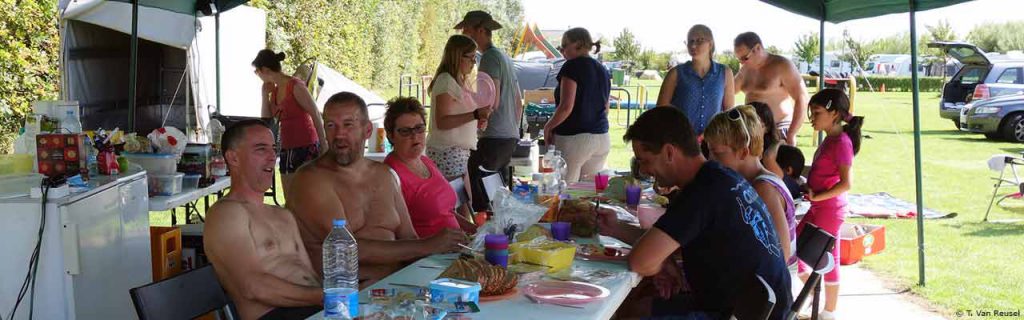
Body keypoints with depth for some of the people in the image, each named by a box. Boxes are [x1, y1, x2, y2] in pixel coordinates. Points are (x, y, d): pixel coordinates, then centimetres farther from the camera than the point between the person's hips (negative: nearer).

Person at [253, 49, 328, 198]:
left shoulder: (295, 86, -11)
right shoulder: (275, 90, 11)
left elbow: (316, 115, -12)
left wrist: (324, 145, -15)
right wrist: (265, 94, 7)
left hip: (305, 147, -8)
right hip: (287, 148, 8)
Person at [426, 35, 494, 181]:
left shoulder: (457, 81, 17)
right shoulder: (446, 81, -10)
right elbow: (442, 122, -19)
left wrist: (479, 117, 10)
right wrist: (475, 115, -24)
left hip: (460, 151, 9)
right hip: (447, 152, -9)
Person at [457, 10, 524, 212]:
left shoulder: (490, 57, -9)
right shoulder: (505, 57, 20)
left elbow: (492, 102, -18)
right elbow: (519, 102, 24)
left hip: (493, 137, -10)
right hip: (511, 137, 10)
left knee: (473, 183, -10)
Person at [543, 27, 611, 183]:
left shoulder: (572, 66, -8)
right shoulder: (603, 70, 14)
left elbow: (566, 106, -16)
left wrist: (548, 127, -4)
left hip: (573, 138, -7)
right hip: (602, 139, 7)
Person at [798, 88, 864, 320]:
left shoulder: (841, 142, -18)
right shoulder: (830, 139, 10)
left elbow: (846, 183, -23)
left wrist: (817, 197, -21)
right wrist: (808, 187, 7)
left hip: (829, 209, -9)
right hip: (819, 208, 9)